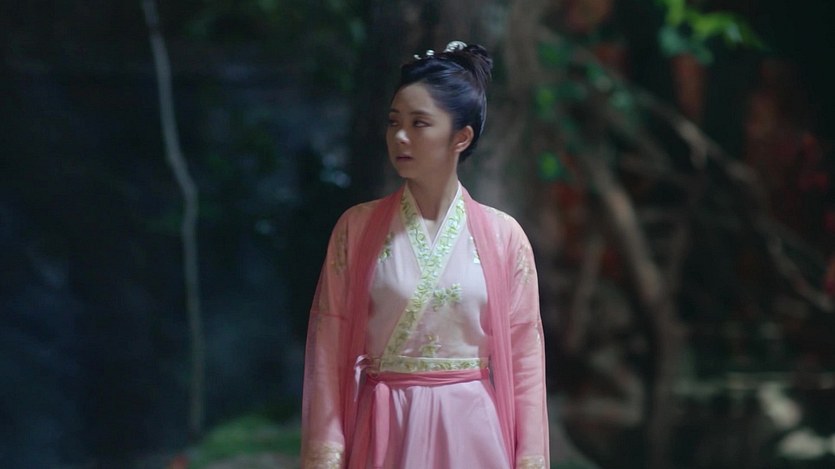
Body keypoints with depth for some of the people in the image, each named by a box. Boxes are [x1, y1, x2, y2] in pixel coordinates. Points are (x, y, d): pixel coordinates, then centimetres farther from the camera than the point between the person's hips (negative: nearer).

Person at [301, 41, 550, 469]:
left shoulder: (502, 236, 1)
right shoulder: (357, 228, 2)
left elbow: (523, 354, 2)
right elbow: (330, 345, 0)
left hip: (470, 433, 0)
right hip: (385, 434, 0)